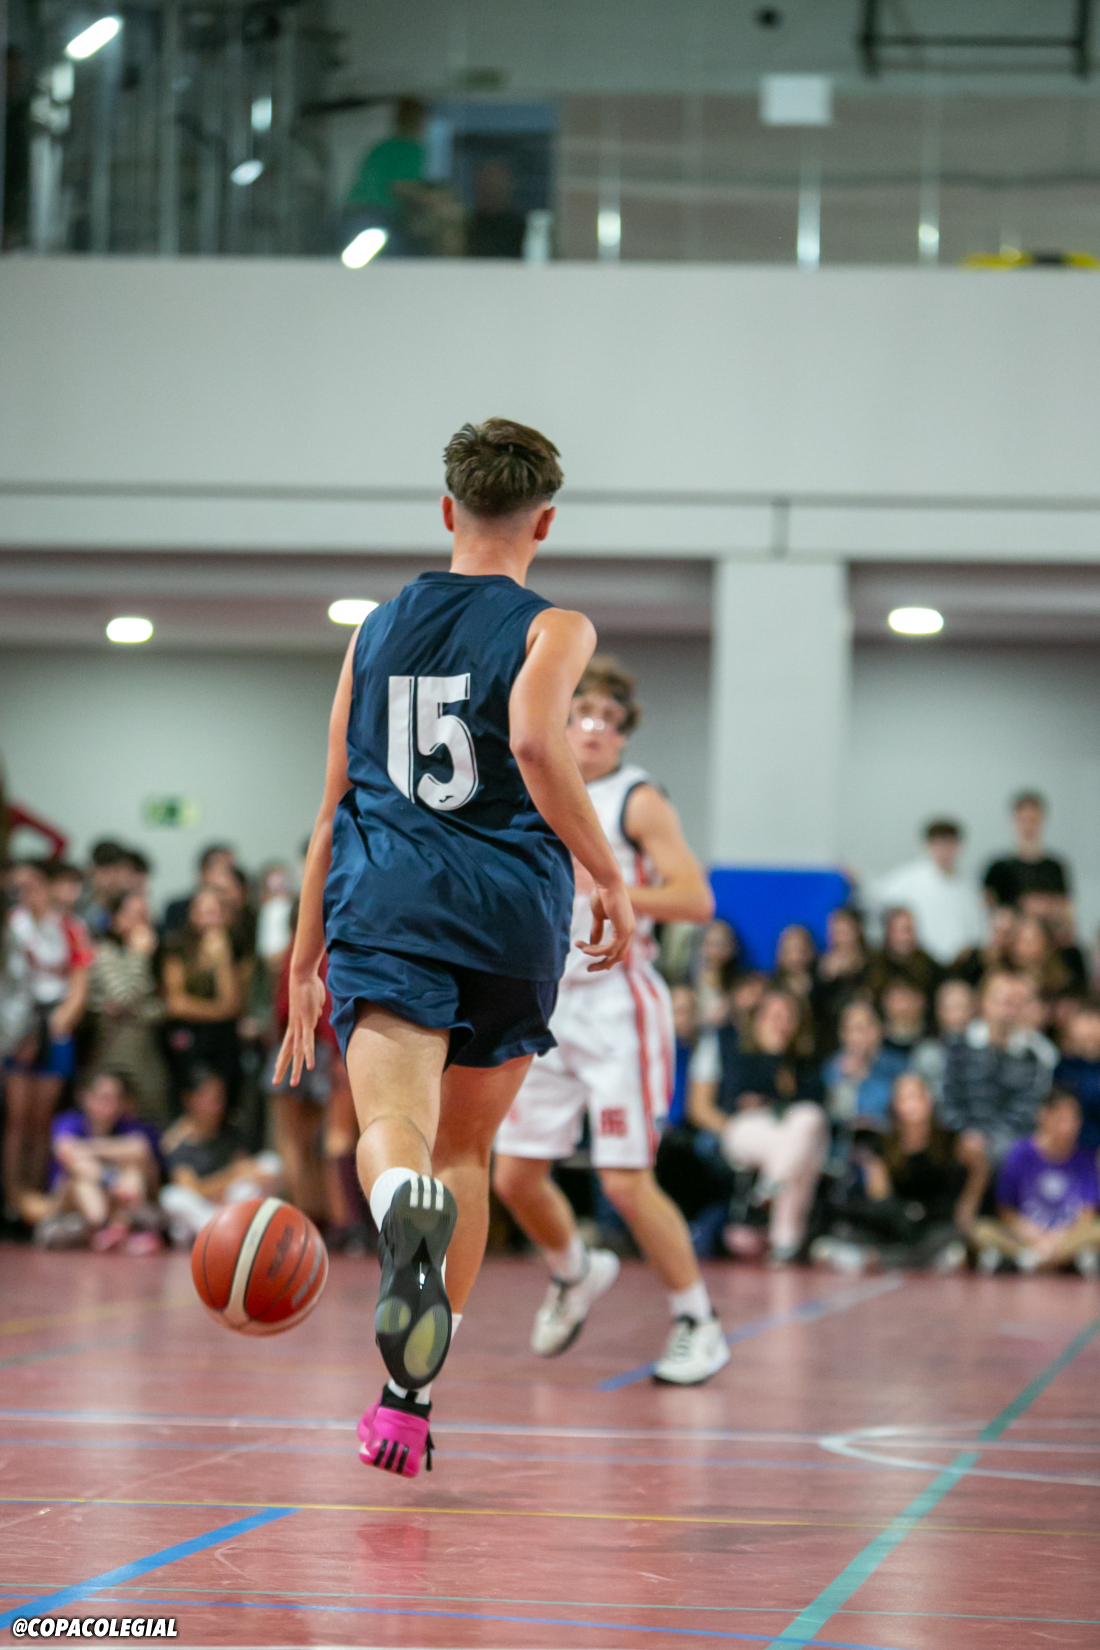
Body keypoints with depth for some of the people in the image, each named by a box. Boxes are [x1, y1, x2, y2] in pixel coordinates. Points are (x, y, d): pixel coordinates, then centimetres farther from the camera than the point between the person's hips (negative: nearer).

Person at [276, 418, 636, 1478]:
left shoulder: (377, 627, 18)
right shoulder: (551, 627, 5)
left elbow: (335, 808, 18)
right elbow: (535, 741, -16)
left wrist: (305, 963, 22)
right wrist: (609, 878, -7)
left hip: (384, 898, 1)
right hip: (509, 904, -1)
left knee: (394, 1128, -17)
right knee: (464, 1149, 16)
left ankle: (406, 1207, -55)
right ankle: (408, 1400, 14)